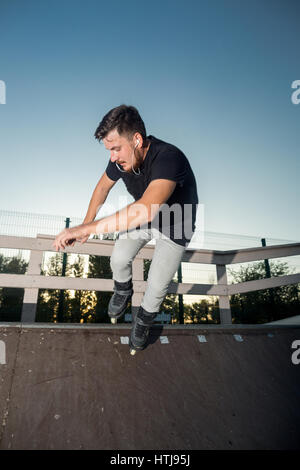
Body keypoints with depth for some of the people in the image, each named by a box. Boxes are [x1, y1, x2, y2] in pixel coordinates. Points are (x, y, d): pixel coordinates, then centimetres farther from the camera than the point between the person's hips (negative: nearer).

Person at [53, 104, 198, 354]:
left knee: (157, 285, 1)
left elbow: (145, 210, -56)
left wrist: (87, 228, -52)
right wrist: (87, 222, -2)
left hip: (174, 226, -5)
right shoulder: (122, 158, -19)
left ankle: (144, 320, 34)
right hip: (142, 216, 5)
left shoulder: (168, 158, -41)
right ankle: (123, 292, 42)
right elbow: (103, 186, 3)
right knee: (119, 260, 6)